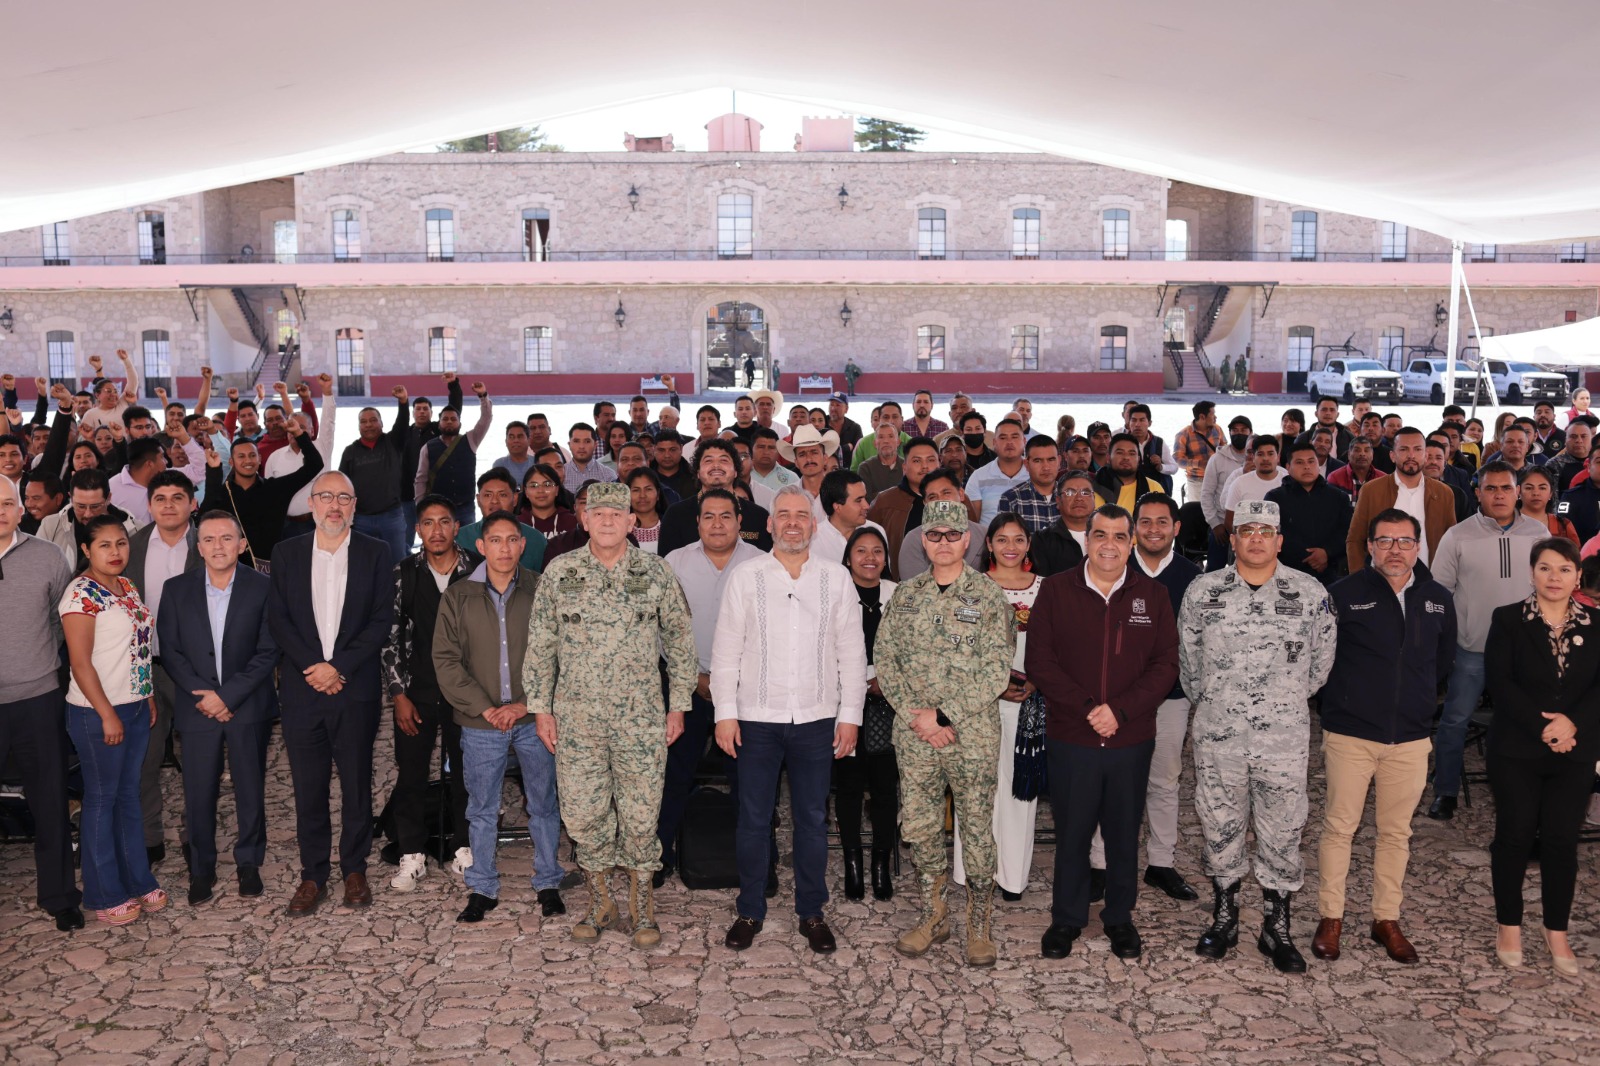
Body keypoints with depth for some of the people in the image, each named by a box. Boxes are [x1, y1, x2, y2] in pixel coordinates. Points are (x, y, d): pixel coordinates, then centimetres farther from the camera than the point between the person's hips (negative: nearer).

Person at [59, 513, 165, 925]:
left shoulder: (126, 587, 8)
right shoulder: (81, 593, -15)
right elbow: (80, 662, -17)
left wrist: (149, 698, 11)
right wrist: (108, 716, -17)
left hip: (135, 707, 7)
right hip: (98, 711, -7)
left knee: (129, 795, 15)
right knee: (101, 799, 5)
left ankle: (138, 880, 26)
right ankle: (105, 895, 17)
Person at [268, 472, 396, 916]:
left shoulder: (375, 553, 2)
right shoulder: (289, 553, 7)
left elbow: (381, 620, -4)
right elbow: (278, 618, 2)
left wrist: (338, 666, -12)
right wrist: (312, 667, -10)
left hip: (356, 688, -1)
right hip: (302, 688, 1)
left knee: (356, 785, 7)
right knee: (308, 788, 6)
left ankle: (355, 870, 21)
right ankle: (313, 876, 17)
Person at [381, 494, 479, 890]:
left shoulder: (476, 571, -3)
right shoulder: (404, 573, -1)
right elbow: (390, 635, 1)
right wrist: (398, 694, -3)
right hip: (416, 692, 1)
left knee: (464, 773, 7)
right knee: (410, 776, 4)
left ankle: (463, 849, 23)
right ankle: (412, 857, 16)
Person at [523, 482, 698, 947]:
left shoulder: (654, 572, 0)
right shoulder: (559, 572, 2)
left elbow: (680, 639, 6)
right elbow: (540, 644, 7)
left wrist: (678, 704, 3)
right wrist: (540, 706, 3)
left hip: (641, 717, -1)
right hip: (577, 717, 1)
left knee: (641, 813, 3)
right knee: (582, 813, 6)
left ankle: (642, 903, 21)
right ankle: (600, 902, 24)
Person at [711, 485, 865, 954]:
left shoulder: (836, 578, 4)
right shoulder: (745, 577, 2)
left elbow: (851, 652, 5)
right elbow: (726, 650, 2)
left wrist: (850, 715, 0)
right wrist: (725, 713, -4)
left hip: (816, 719, 1)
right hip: (756, 718, 0)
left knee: (812, 820, 9)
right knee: (753, 820, 7)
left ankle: (812, 913, 23)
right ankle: (750, 911, 22)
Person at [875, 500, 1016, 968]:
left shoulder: (988, 596, -4)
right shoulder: (906, 595, 7)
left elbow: (996, 672, -9)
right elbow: (885, 659, 4)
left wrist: (944, 715, -15)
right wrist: (915, 715, -8)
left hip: (973, 735, -3)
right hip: (914, 736, 3)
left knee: (977, 828, 3)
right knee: (918, 825, 9)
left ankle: (979, 927, 19)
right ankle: (934, 917, 26)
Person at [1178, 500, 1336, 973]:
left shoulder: (1309, 593, -1)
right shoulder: (1202, 591, 1)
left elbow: (1321, 659, 8)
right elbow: (1187, 657, 11)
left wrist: (1289, 701, 11)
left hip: (1284, 738, -1)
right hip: (1217, 736, 1)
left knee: (1282, 834, 6)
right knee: (1220, 828, 11)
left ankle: (1277, 929, 21)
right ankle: (1223, 919, 27)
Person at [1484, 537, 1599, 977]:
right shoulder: (1508, 620, -3)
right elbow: (1499, 681, -10)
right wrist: (1542, 726, -18)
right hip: (1516, 750, -2)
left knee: (1562, 841, 6)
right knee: (1514, 835, 5)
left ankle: (1557, 933, 19)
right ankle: (1509, 926, 20)